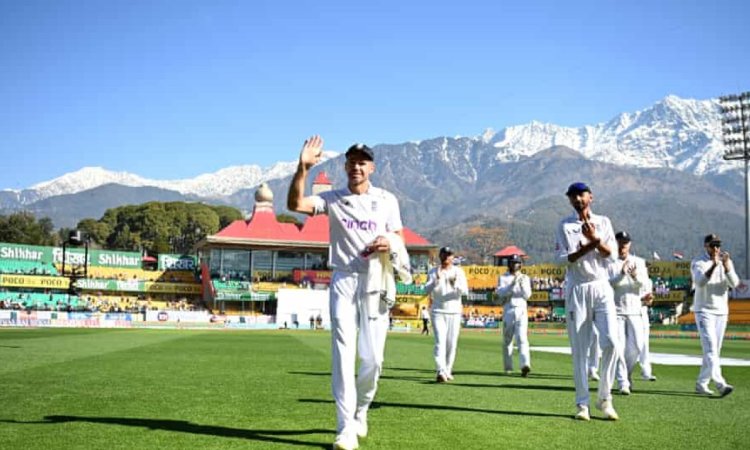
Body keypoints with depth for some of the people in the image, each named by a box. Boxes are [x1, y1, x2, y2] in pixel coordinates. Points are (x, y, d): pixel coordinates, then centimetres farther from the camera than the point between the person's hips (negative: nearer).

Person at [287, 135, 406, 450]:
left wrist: (390, 242, -13)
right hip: (344, 280, -1)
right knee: (343, 353, -7)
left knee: (373, 356, 2)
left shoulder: (387, 200, 9)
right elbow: (295, 204, -10)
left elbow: (399, 238, 12)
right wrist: (303, 168, -23)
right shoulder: (333, 199, 4)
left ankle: (360, 410, 28)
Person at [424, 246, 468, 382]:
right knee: (440, 341, -14)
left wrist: (455, 284, -27)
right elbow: (427, 290, -10)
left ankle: (447, 371, 17)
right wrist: (436, 280, -27)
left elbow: (465, 291, -7)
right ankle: (440, 371, -25)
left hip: (454, 312, 2)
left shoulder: (458, 272, 4)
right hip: (438, 311, -2)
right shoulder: (433, 272, 3)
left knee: (452, 343, 4)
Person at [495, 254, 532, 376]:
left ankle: (525, 365, -27)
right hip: (508, 310, 0)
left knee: (522, 338, -14)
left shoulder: (525, 278, 12)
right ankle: (508, 367, 13)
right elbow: (501, 293, -8)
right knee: (507, 340, 4)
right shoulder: (503, 278, 8)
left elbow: (527, 295, 1)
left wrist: (522, 284, -15)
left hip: (521, 311, 0)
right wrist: (512, 284, -22)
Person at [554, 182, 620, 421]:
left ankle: (605, 398, 2)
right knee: (579, 349, -1)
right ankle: (582, 404, 6)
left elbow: (611, 255, 1)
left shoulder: (604, 222, 12)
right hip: (576, 290, -1)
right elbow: (563, 258, -5)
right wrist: (589, 246, -15)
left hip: (602, 288, 1)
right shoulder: (565, 225, 7)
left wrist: (596, 239, -16)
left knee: (611, 341, -12)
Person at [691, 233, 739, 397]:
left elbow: (734, 283, -9)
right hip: (704, 311, -5)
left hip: (722, 311, 5)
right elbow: (700, 282, -23)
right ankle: (720, 384, -25)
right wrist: (714, 265, -36)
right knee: (710, 348, -16)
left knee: (714, 350, 7)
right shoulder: (698, 263, -5)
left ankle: (701, 383, 16)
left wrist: (727, 267, -26)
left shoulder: (727, 262, 7)